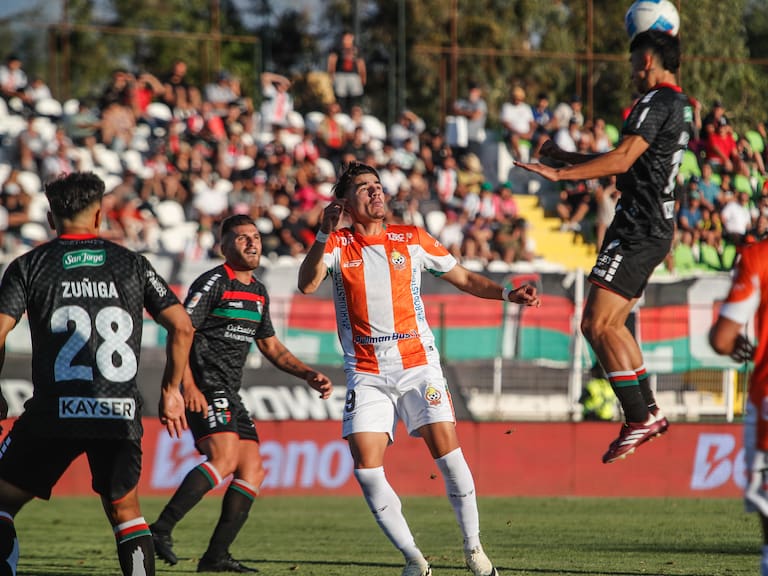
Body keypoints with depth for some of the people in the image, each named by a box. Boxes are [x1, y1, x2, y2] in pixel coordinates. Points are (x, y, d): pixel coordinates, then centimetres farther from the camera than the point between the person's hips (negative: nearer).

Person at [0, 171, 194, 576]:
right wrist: (171, 389, 18)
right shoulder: (131, 263, 11)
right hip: (121, 414, 2)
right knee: (124, 509, 20)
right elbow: (181, 327, 6)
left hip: (54, 413, -2)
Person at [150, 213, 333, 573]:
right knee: (224, 458, -26)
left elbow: (271, 346, 29)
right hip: (205, 388, -9)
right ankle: (160, 530, -28)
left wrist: (309, 375, 18)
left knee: (252, 472, 2)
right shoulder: (213, 283, -7)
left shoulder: (258, 292, 19)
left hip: (230, 395, 9)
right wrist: (189, 387, -24)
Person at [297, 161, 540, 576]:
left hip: (417, 363, 0)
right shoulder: (336, 245, 4)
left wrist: (507, 294, 1)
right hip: (366, 374, 0)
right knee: (366, 468, -11)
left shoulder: (412, 240, 8)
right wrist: (324, 234, -25)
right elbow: (306, 284, -14)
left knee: (447, 451, -14)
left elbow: (465, 279, 16)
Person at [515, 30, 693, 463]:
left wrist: (561, 173, -24)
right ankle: (650, 410, 19)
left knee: (599, 326, -13)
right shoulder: (682, 107, 18)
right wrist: (566, 157, 33)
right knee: (609, 325, 17)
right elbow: (631, 163, 27)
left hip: (638, 229, -10)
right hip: (657, 229, 10)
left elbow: (622, 160, -24)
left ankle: (639, 420, -12)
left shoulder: (657, 102, -13)